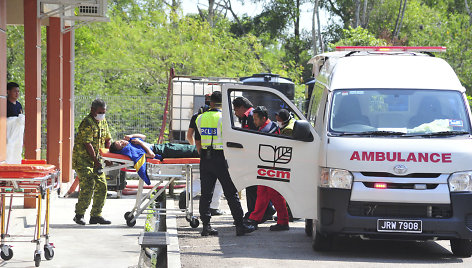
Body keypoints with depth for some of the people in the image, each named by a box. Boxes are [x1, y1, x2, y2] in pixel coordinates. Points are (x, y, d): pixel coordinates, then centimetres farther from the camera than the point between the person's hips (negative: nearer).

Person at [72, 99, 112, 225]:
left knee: (102, 186, 4)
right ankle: (79, 215, -5)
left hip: (96, 159, 8)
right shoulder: (87, 123, -16)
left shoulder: (103, 121, 12)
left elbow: (107, 139, 16)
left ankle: (96, 215, 11)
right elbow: (87, 144, -20)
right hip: (83, 159, -8)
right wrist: (96, 161, -20)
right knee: (88, 186, -15)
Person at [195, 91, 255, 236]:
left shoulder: (200, 118, 8)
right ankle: (240, 225, -1)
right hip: (221, 158, -5)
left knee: (206, 193, 8)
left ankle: (206, 225, 6)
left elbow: (198, 142, 13)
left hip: (205, 159, 5)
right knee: (231, 193, -1)